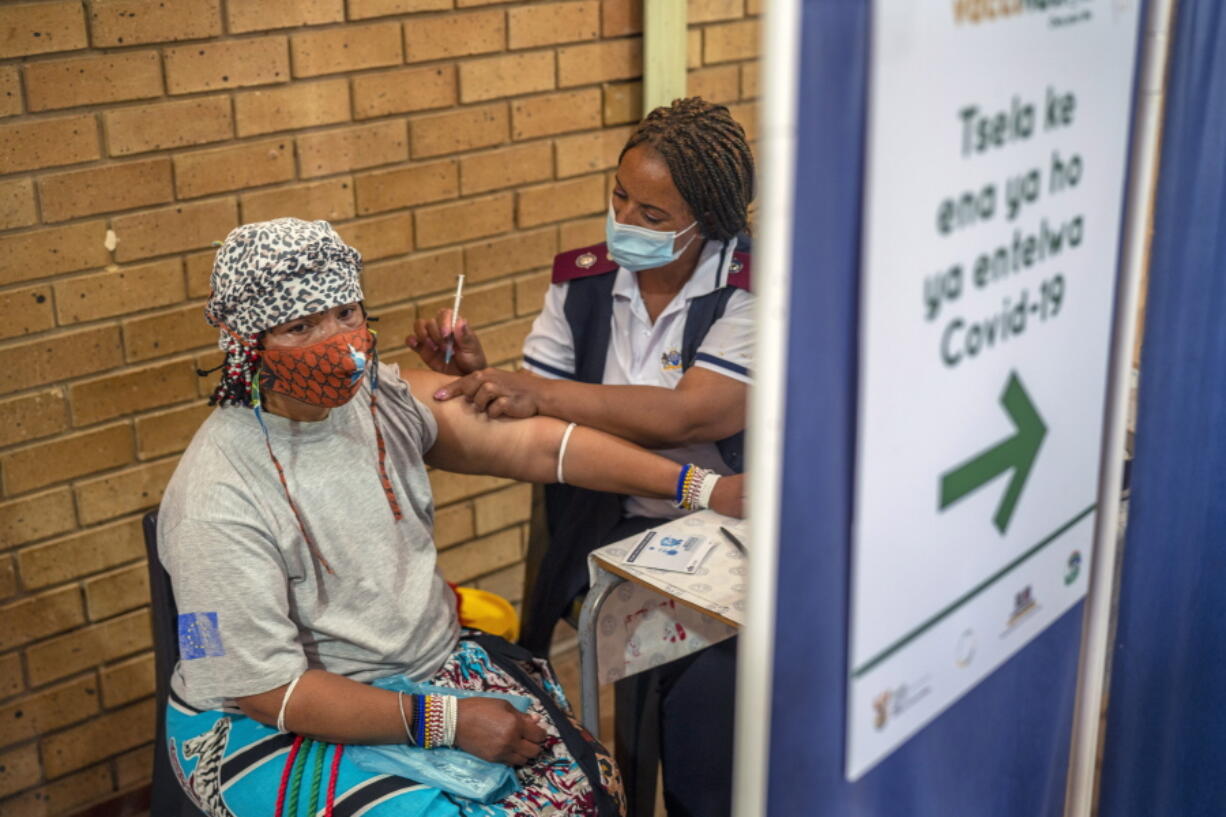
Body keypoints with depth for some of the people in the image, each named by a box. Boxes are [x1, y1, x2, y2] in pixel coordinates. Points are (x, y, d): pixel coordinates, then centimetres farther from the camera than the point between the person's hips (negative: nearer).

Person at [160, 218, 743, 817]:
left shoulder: (382, 398, -3)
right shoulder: (218, 502, -21)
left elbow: (531, 444, -5)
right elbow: (266, 689, -21)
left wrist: (705, 489, -12)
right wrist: (447, 722, -24)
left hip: (428, 659, 6)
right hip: (272, 723, -5)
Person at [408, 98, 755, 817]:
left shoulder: (752, 289, -8)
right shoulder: (584, 281, 6)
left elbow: (690, 415, -22)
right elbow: (532, 428, 8)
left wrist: (536, 392, -25)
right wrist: (477, 375, -12)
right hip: (612, 526, 3)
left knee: (710, 696, -20)